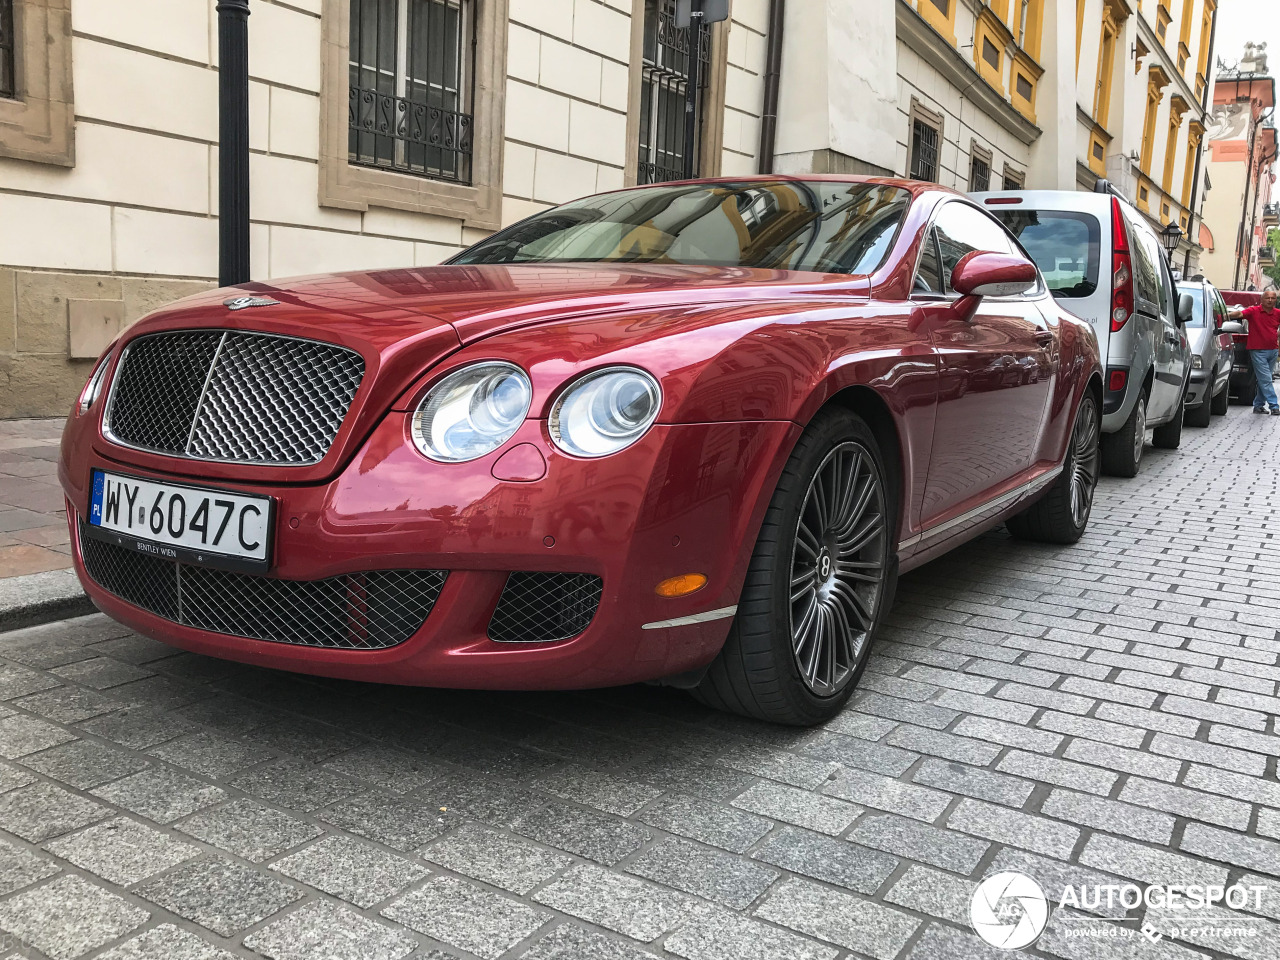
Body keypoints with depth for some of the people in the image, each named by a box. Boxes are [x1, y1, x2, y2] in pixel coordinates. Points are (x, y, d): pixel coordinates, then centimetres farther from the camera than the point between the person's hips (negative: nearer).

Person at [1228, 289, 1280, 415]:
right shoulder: (1254, 311, -8)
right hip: (1258, 351, -5)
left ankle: (1258, 405, 19)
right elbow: (1240, 313, -25)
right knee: (1265, 379, -8)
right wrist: (1228, 315, -40)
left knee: (1263, 379, 11)